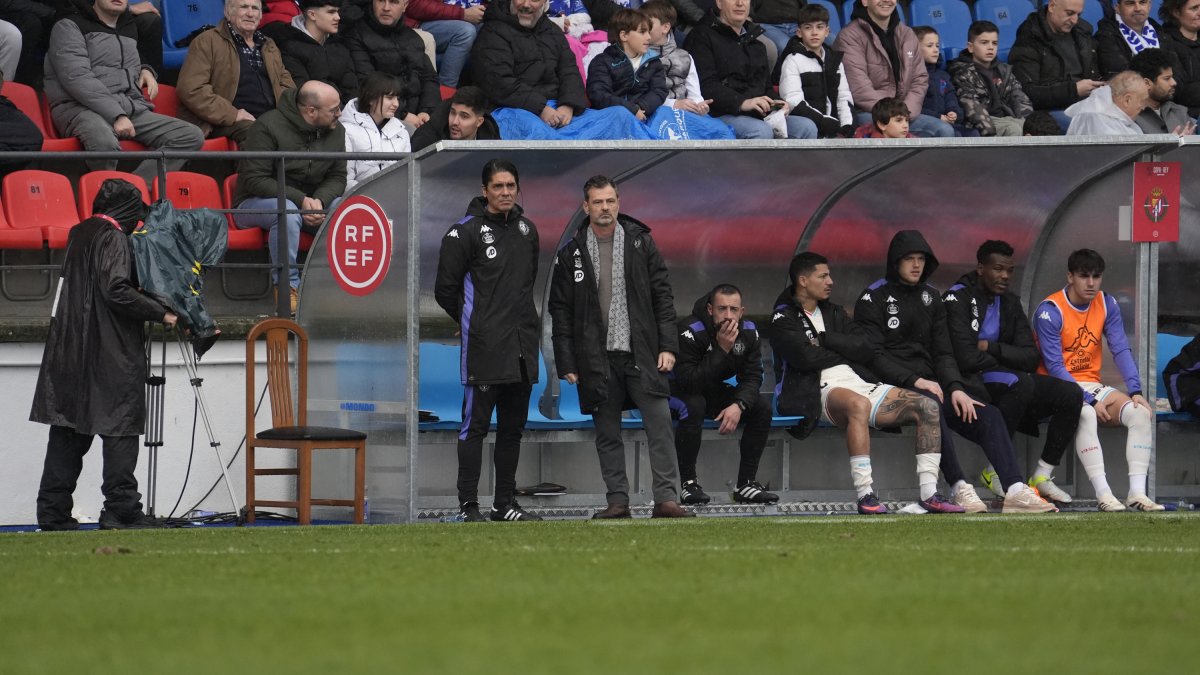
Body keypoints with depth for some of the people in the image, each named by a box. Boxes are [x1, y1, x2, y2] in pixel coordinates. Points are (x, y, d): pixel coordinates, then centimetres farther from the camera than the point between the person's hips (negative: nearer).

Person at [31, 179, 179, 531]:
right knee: (120, 429, -4)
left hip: (70, 353, 8)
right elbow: (117, 291, -21)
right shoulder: (113, 239, -11)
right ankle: (121, 509, -8)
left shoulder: (80, 234, 15)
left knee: (68, 433, 8)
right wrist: (162, 313, -16)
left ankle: (53, 512, 8)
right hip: (110, 354, -8)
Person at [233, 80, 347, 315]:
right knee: (288, 213, -40)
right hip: (256, 203, -5)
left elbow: (337, 178, 5)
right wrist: (300, 200, -28)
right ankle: (287, 287, -32)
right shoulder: (268, 126, -16)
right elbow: (254, 180, -19)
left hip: (311, 202, 5)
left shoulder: (335, 131, 3)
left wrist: (319, 200, -19)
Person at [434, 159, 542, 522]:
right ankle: (469, 505, -5)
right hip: (484, 349, -6)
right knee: (476, 424, -6)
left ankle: (505, 503, 17)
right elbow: (446, 290, -4)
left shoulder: (527, 229, 13)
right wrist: (474, 324, 2)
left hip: (522, 345, 7)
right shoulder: (466, 232, -7)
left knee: (513, 427, 10)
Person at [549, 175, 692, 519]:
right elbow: (561, 312, 6)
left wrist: (667, 346, -3)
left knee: (659, 425, -8)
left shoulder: (641, 243, 5)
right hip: (597, 358, 1)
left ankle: (666, 499, -7)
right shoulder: (571, 254, 4)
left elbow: (662, 295, 5)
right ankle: (617, 500, 11)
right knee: (607, 434, 5)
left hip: (641, 352, -1)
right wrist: (566, 364, 0)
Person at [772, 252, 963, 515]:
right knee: (858, 405, -42)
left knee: (928, 407, -12)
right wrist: (845, 352, 4)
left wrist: (824, 339, 0)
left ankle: (929, 494, -19)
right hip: (821, 392, -7)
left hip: (863, 385, 7)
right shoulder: (784, 319, 7)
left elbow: (866, 349, 10)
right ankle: (866, 496, -48)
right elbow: (807, 358, -12)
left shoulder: (834, 313, 26)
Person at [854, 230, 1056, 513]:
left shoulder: (931, 297, 19)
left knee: (989, 416, -14)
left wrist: (955, 388, -6)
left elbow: (943, 352, 13)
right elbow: (873, 356, -10)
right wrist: (914, 381, -21)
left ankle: (1015, 490, -28)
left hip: (929, 386, 7)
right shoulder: (874, 298, 0)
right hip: (892, 387, -7)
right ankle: (959, 488, -41)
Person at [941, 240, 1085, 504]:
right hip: (971, 383, -7)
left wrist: (990, 348, -9)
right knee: (1021, 383, -36)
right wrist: (1005, 359, -6)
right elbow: (967, 358, -20)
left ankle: (1043, 475, -5)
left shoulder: (1010, 302, 14)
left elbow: (1029, 358, 4)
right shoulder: (958, 298, -8)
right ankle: (995, 471, -26)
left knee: (1070, 395, -10)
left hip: (1007, 381, 7)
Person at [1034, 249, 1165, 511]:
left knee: (1141, 413, -18)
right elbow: (1054, 367, -17)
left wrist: (1135, 391, -17)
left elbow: (1121, 350, -1)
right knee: (1085, 416, -37)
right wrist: (1089, 401, -24)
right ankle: (1104, 495, -42)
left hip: (1092, 386, 6)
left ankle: (1137, 493, -26)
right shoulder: (1050, 311, -13)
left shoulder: (1107, 305, 5)